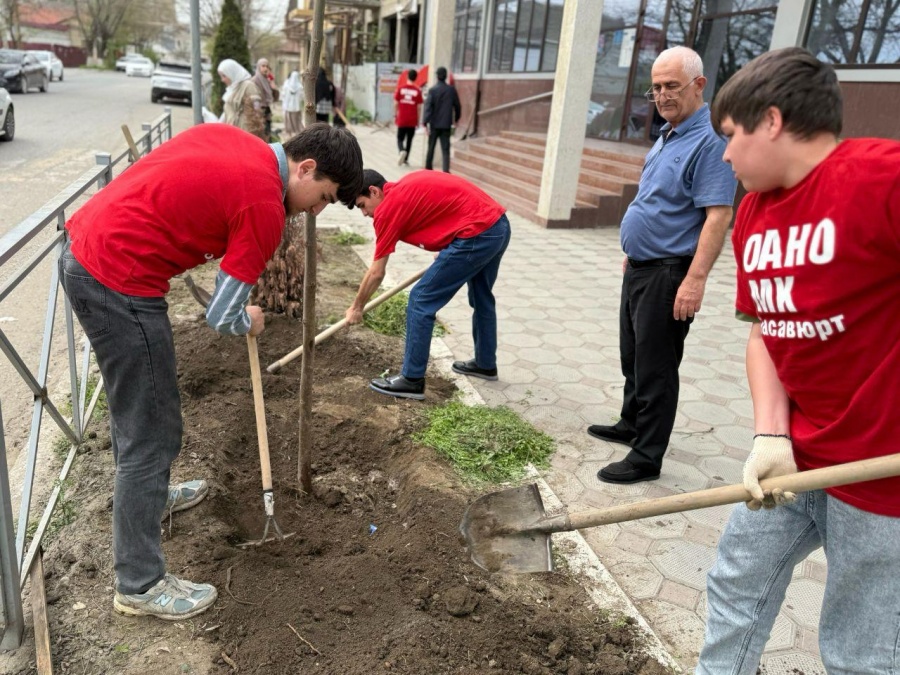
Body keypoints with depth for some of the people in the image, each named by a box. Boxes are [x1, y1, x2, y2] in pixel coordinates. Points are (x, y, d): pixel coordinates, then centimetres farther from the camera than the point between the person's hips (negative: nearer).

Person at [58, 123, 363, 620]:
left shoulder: (229, 136, 9)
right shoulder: (265, 206, -15)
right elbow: (221, 316, -12)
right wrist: (250, 322, 10)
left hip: (80, 250, 10)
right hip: (120, 281, -10)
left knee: (134, 404, 27)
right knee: (152, 432, 0)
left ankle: (146, 494, 49)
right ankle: (139, 584, 13)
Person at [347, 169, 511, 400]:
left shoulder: (388, 208, -3)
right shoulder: (408, 186, 19)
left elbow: (376, 272, 3)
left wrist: (357, 307, 16)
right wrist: (446, 253, 28)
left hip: (477, 235, -9)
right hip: (500, 225, 10)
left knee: (421, 301, 0)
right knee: (482, 298, 27)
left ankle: (412, 380, 7)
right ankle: (486, 364, 43)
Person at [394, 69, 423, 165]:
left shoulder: (400, 88, -3)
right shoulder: (417, 90, -4)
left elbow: (396, 104, -1)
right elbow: (419, 107, -1)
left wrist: (395, 116, 10)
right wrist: (418, 120, 8)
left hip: (401, 119, 0)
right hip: (412, 120, 0)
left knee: (400, 139, 8)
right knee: (409, 140, 13)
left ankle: (402, 151, -21)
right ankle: (406, 159, 17)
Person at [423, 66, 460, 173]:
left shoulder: (432, 90, -7)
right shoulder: (452, 89, 0)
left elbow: (428, 107, -13)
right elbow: (457, 106, 8)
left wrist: (425, 123, -13)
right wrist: (456, 119, 23)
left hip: (434, 124, -1)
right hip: (446, 124, 1)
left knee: (431, 147, 14)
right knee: (445, 149, -1)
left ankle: (428, 168, 26)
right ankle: (446, 171, -14)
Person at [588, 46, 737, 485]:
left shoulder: (710, 140, -17)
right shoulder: (669, 135, 13)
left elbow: (718, 215, -24)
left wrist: (696, 279, -29)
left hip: (668, 274, -10)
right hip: (640, 267, 10)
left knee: (654, 367, -1)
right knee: (632, 357, 20)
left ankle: (647, 456, 10)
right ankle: (631, 425, 37)